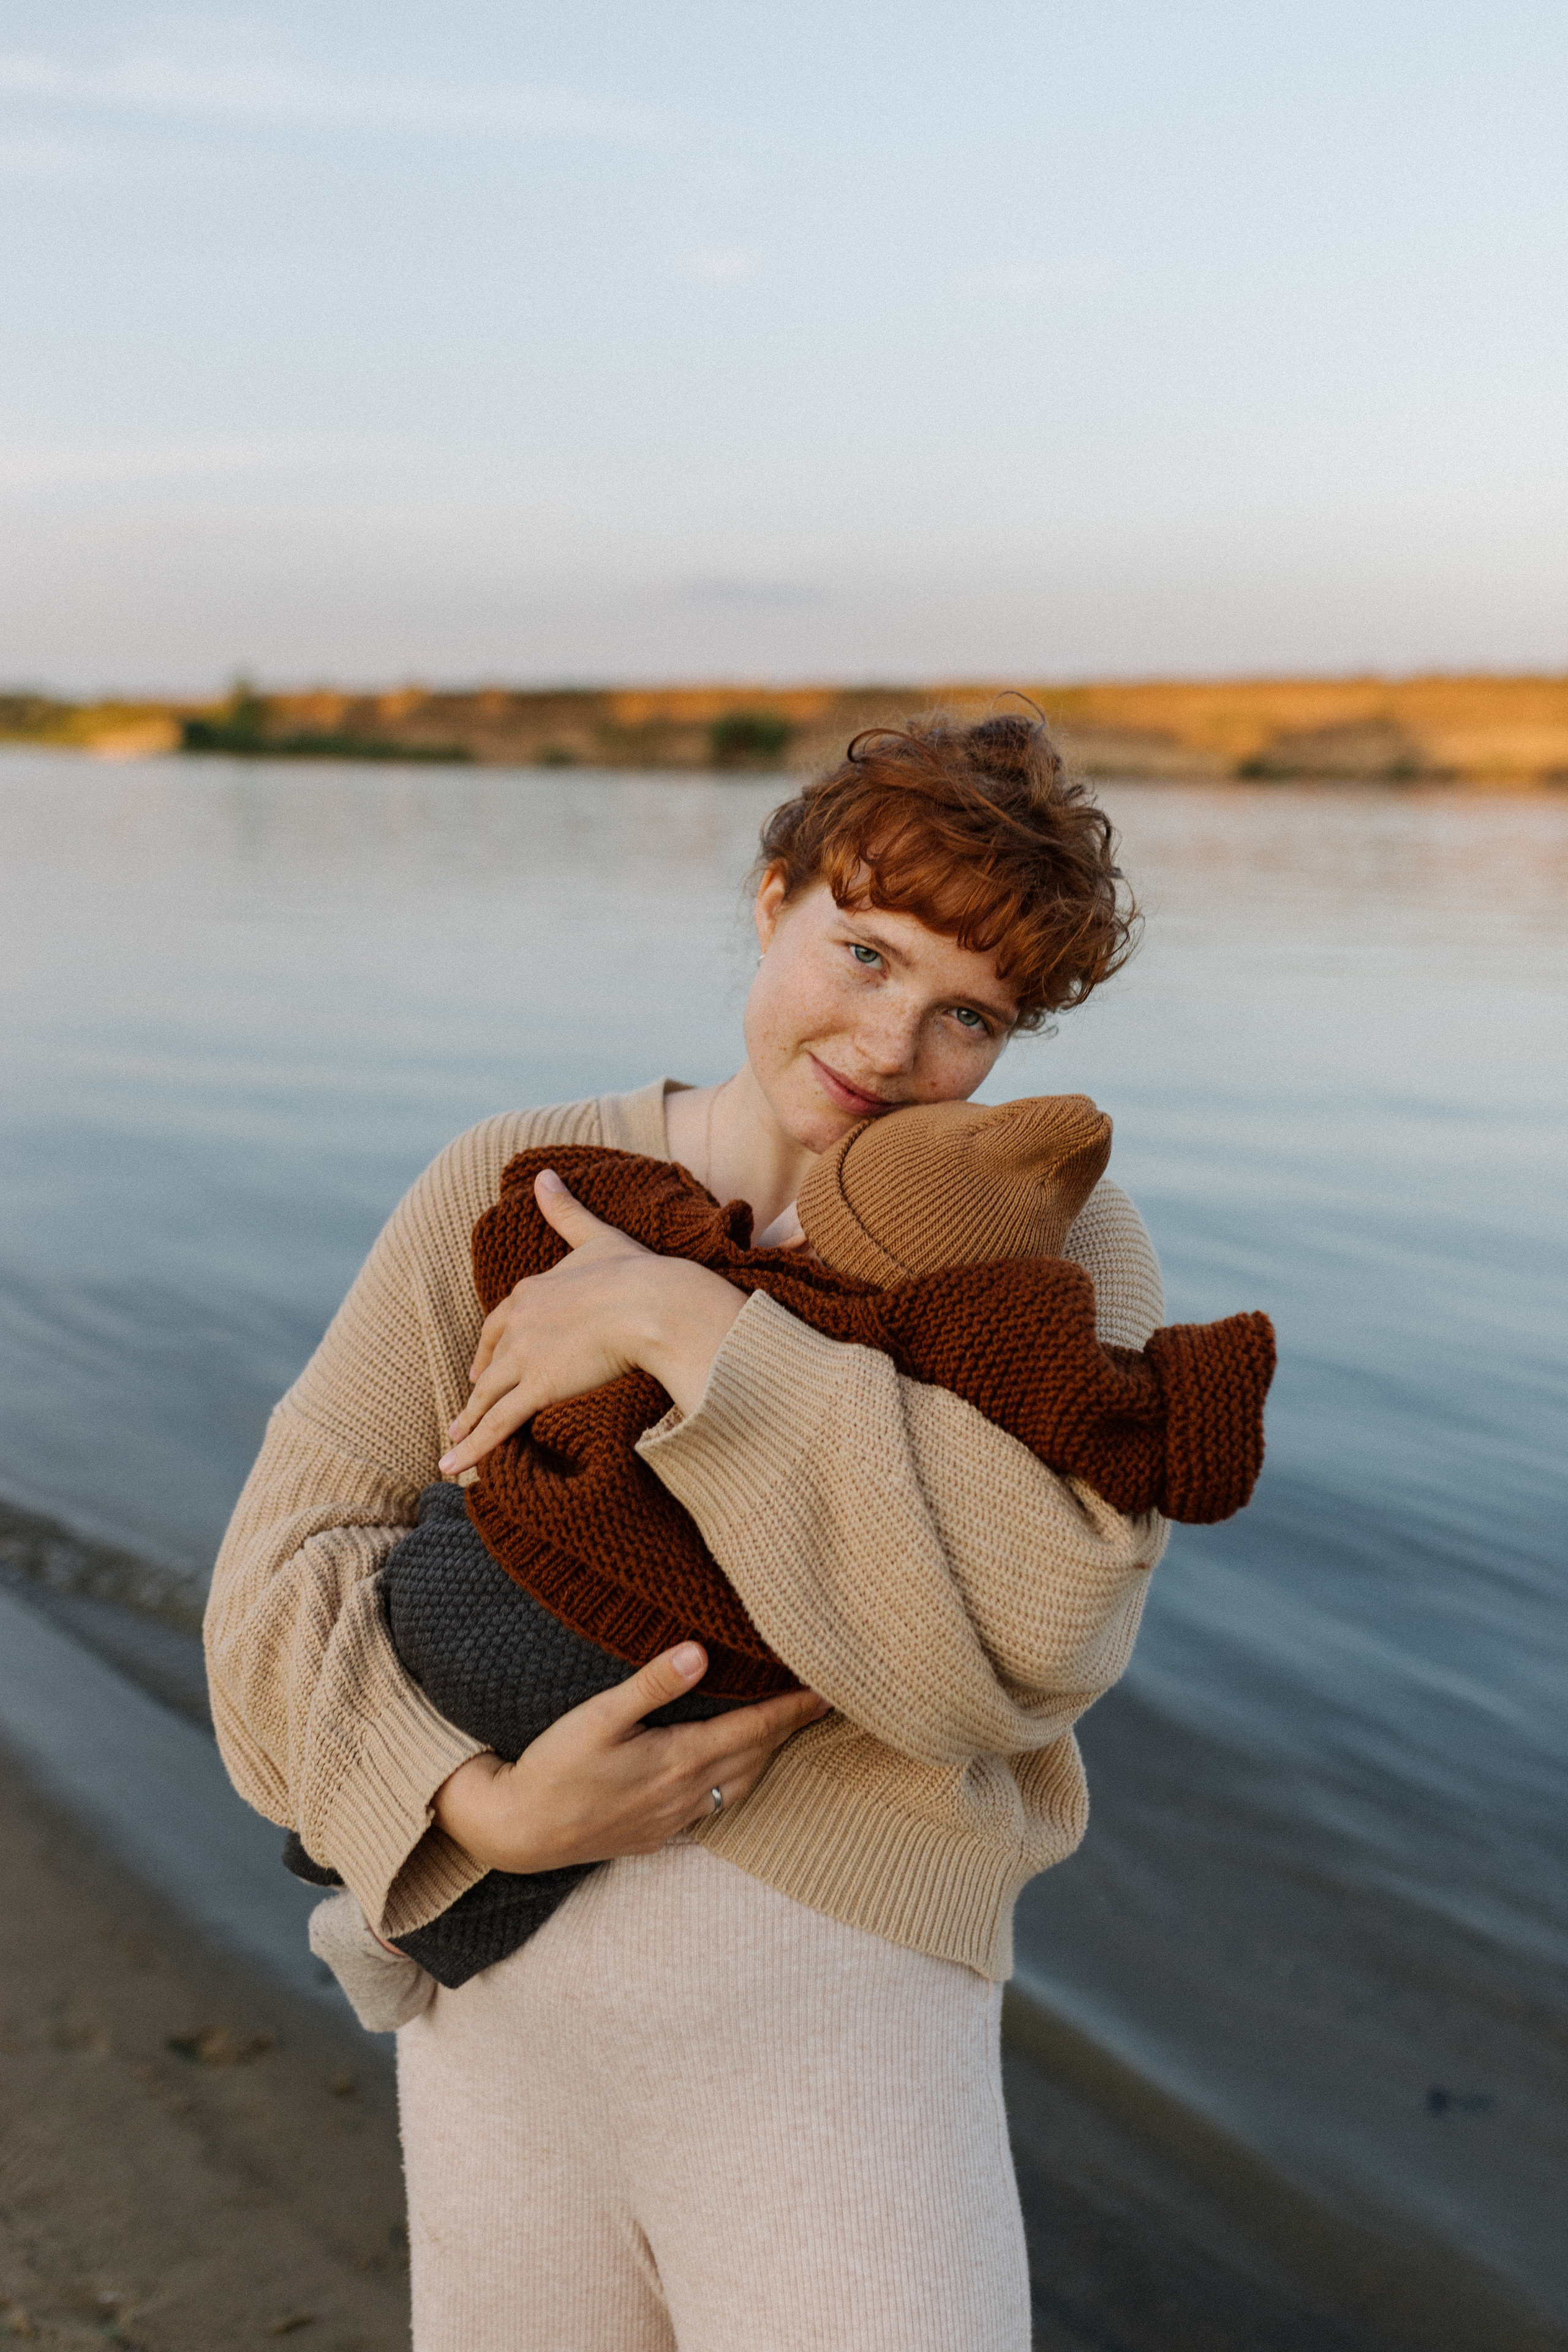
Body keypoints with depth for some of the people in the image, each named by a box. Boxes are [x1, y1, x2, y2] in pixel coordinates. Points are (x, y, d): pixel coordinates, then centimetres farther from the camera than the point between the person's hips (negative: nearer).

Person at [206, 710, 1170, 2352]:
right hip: (511, 1965, 3)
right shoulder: (505, 1193, 2)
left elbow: (1024, 1620, -20)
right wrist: (490, 1806, -18)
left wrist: (689, 1327, -23)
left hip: (837, 1985, -2)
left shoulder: (1058, 1243, -4)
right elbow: (297, 1560, -1)